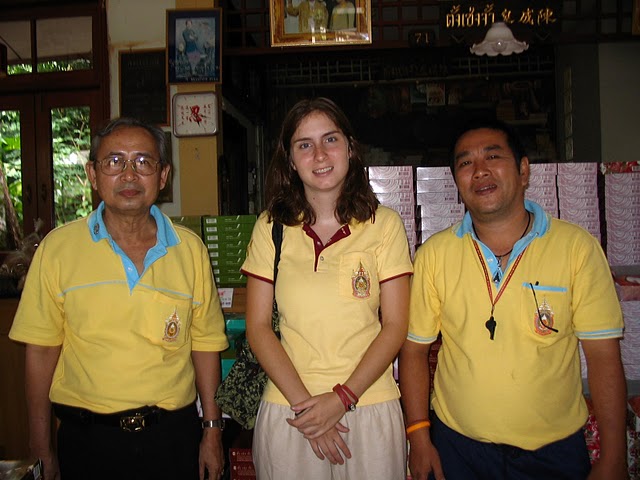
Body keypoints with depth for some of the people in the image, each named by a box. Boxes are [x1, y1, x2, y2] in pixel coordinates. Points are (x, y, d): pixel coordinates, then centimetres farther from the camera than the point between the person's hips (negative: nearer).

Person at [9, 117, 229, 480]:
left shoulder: (190, 249, 0)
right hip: (87, 439, -1)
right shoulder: (58, 247, -4)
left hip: (174, 435, 1)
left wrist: (212, 430, 5)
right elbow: (42, 349, -1)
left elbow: (205, 342, 4)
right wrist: (41, 449, 0)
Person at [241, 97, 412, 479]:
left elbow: (395, 326, -4)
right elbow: (258, 326, -1)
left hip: (369, 407, 0)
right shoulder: (271, 227, 1)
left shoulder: (385, 224, -2)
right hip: (287, 410, 1)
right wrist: (303, 402, -9)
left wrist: (342, 398, -12)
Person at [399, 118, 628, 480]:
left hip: (555, 450, 0)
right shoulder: (434, 254, -5)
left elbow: (604, 358, -8)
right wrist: (419, 436, -5)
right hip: (456, 447, 1)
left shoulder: (579, 247, -9)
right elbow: (415, 349, 0)